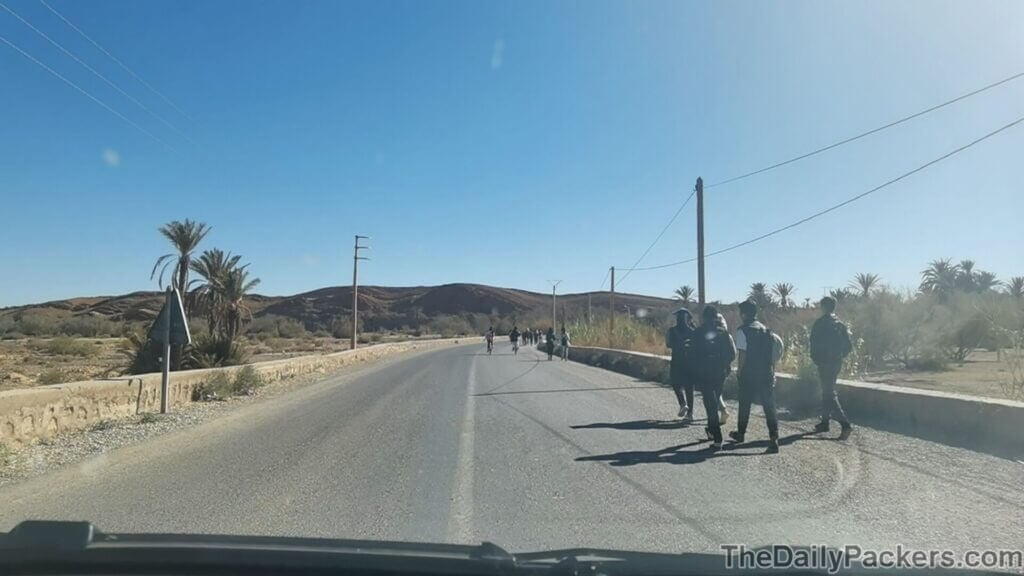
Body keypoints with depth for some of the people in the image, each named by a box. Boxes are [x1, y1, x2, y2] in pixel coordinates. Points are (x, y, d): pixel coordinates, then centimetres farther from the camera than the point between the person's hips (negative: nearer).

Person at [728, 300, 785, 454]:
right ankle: (773, 439, -9)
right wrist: (771, 369, 14)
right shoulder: (766, 329, 10)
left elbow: (742, 353, -13)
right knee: (769, 405, 1)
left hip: (749, 374, -4)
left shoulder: (743, 330, -9)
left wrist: (739, 371, -4)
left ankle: (740, 434, 30)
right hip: (767, 373, 4)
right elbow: (773, 353, 9)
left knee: (744, 404, 13)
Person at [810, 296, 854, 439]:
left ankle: (845, 424, -16)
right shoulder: (840, 324, 9)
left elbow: (815, 343, -15)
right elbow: (848, 345, 9)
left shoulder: (820, 323, -12)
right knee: (827, 391, 18)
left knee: (829, 394, -6)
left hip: (825, 363, -8)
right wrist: (839, 356, 18)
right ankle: (824, 422, 25)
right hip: (837, 362, 8)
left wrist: (815, 359, -2)